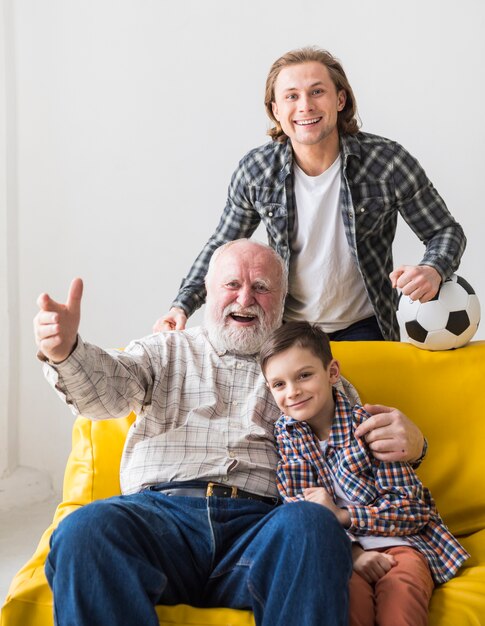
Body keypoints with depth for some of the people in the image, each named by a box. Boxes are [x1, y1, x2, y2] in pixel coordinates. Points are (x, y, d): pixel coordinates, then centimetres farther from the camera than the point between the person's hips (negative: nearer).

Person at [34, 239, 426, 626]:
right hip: (160, 510, 0)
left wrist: (407, 441, -11)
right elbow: (105, 389, 5)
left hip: (261, 520, 0)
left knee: (313, 526, -35)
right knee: (85, 529, -32)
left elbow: (361, 445, 16)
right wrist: (65, 352, -20)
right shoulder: (169, 351, 24)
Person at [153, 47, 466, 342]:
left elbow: (447, 231, -4)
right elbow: (222, 246, 7)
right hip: (285, 326, 2)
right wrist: (183, 306, -8)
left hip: (362, 327, -1)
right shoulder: (254, 171, -7)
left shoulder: (388, 162, -13)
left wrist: (433, 271, -27)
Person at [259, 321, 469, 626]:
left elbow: (411, 509, -8)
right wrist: (350, 551, -15)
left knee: (400, 593, -34)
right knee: (351, 594, -32)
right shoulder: (286, 432, 4)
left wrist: (342, 515, -20)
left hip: (399, 539, -1)